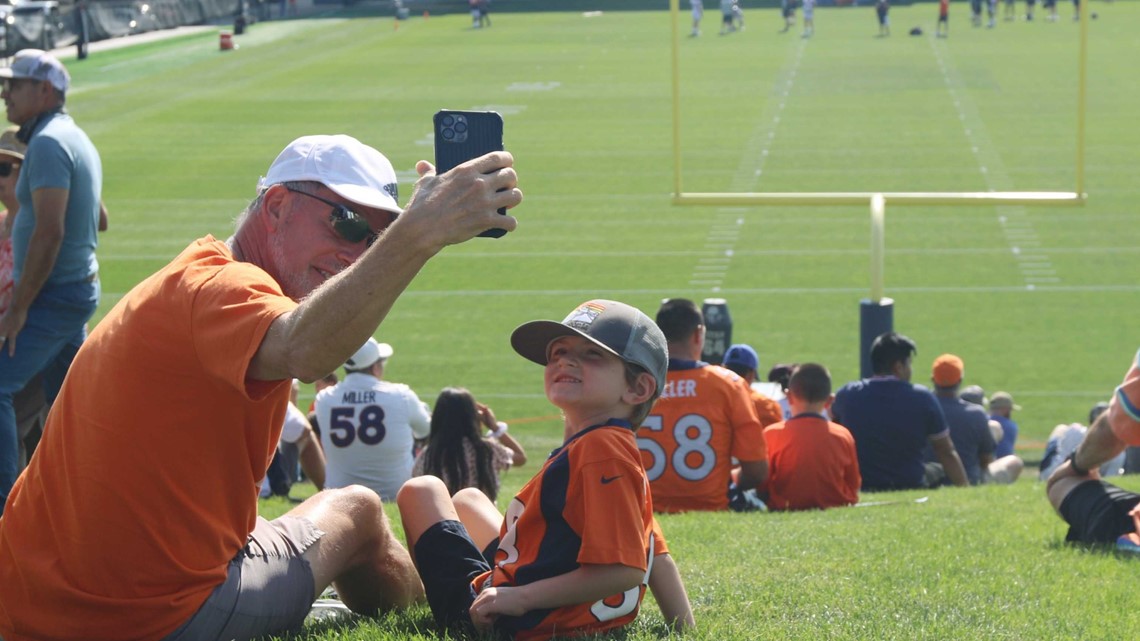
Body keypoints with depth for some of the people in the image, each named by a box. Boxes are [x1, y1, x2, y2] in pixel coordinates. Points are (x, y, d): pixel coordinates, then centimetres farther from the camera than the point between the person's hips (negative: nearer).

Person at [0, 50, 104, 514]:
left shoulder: (48, 144, -16)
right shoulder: (78, 140, 14)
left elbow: (49, 231, -24)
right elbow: (97, 219, 25)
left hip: (53, 296, -10)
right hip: (80, 290, 10)